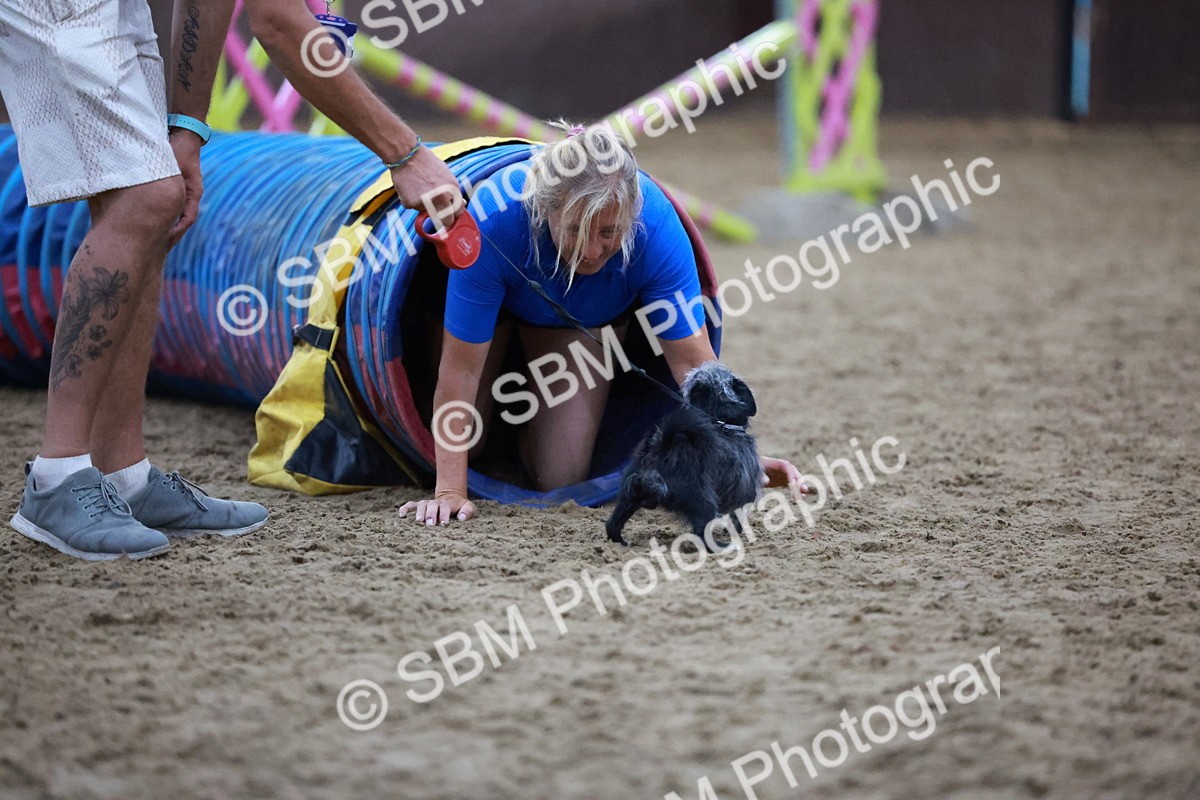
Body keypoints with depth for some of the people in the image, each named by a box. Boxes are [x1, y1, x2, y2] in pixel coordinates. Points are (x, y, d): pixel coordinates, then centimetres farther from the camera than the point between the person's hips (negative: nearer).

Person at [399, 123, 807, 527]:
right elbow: (462, 366, -39)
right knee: (457, 450, -1)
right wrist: (450, 491, -42)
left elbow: (692, 360, -35)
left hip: (588, 317, 1)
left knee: (559, 477, -4)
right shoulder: (494, 220, -45)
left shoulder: (656, 227, -39)